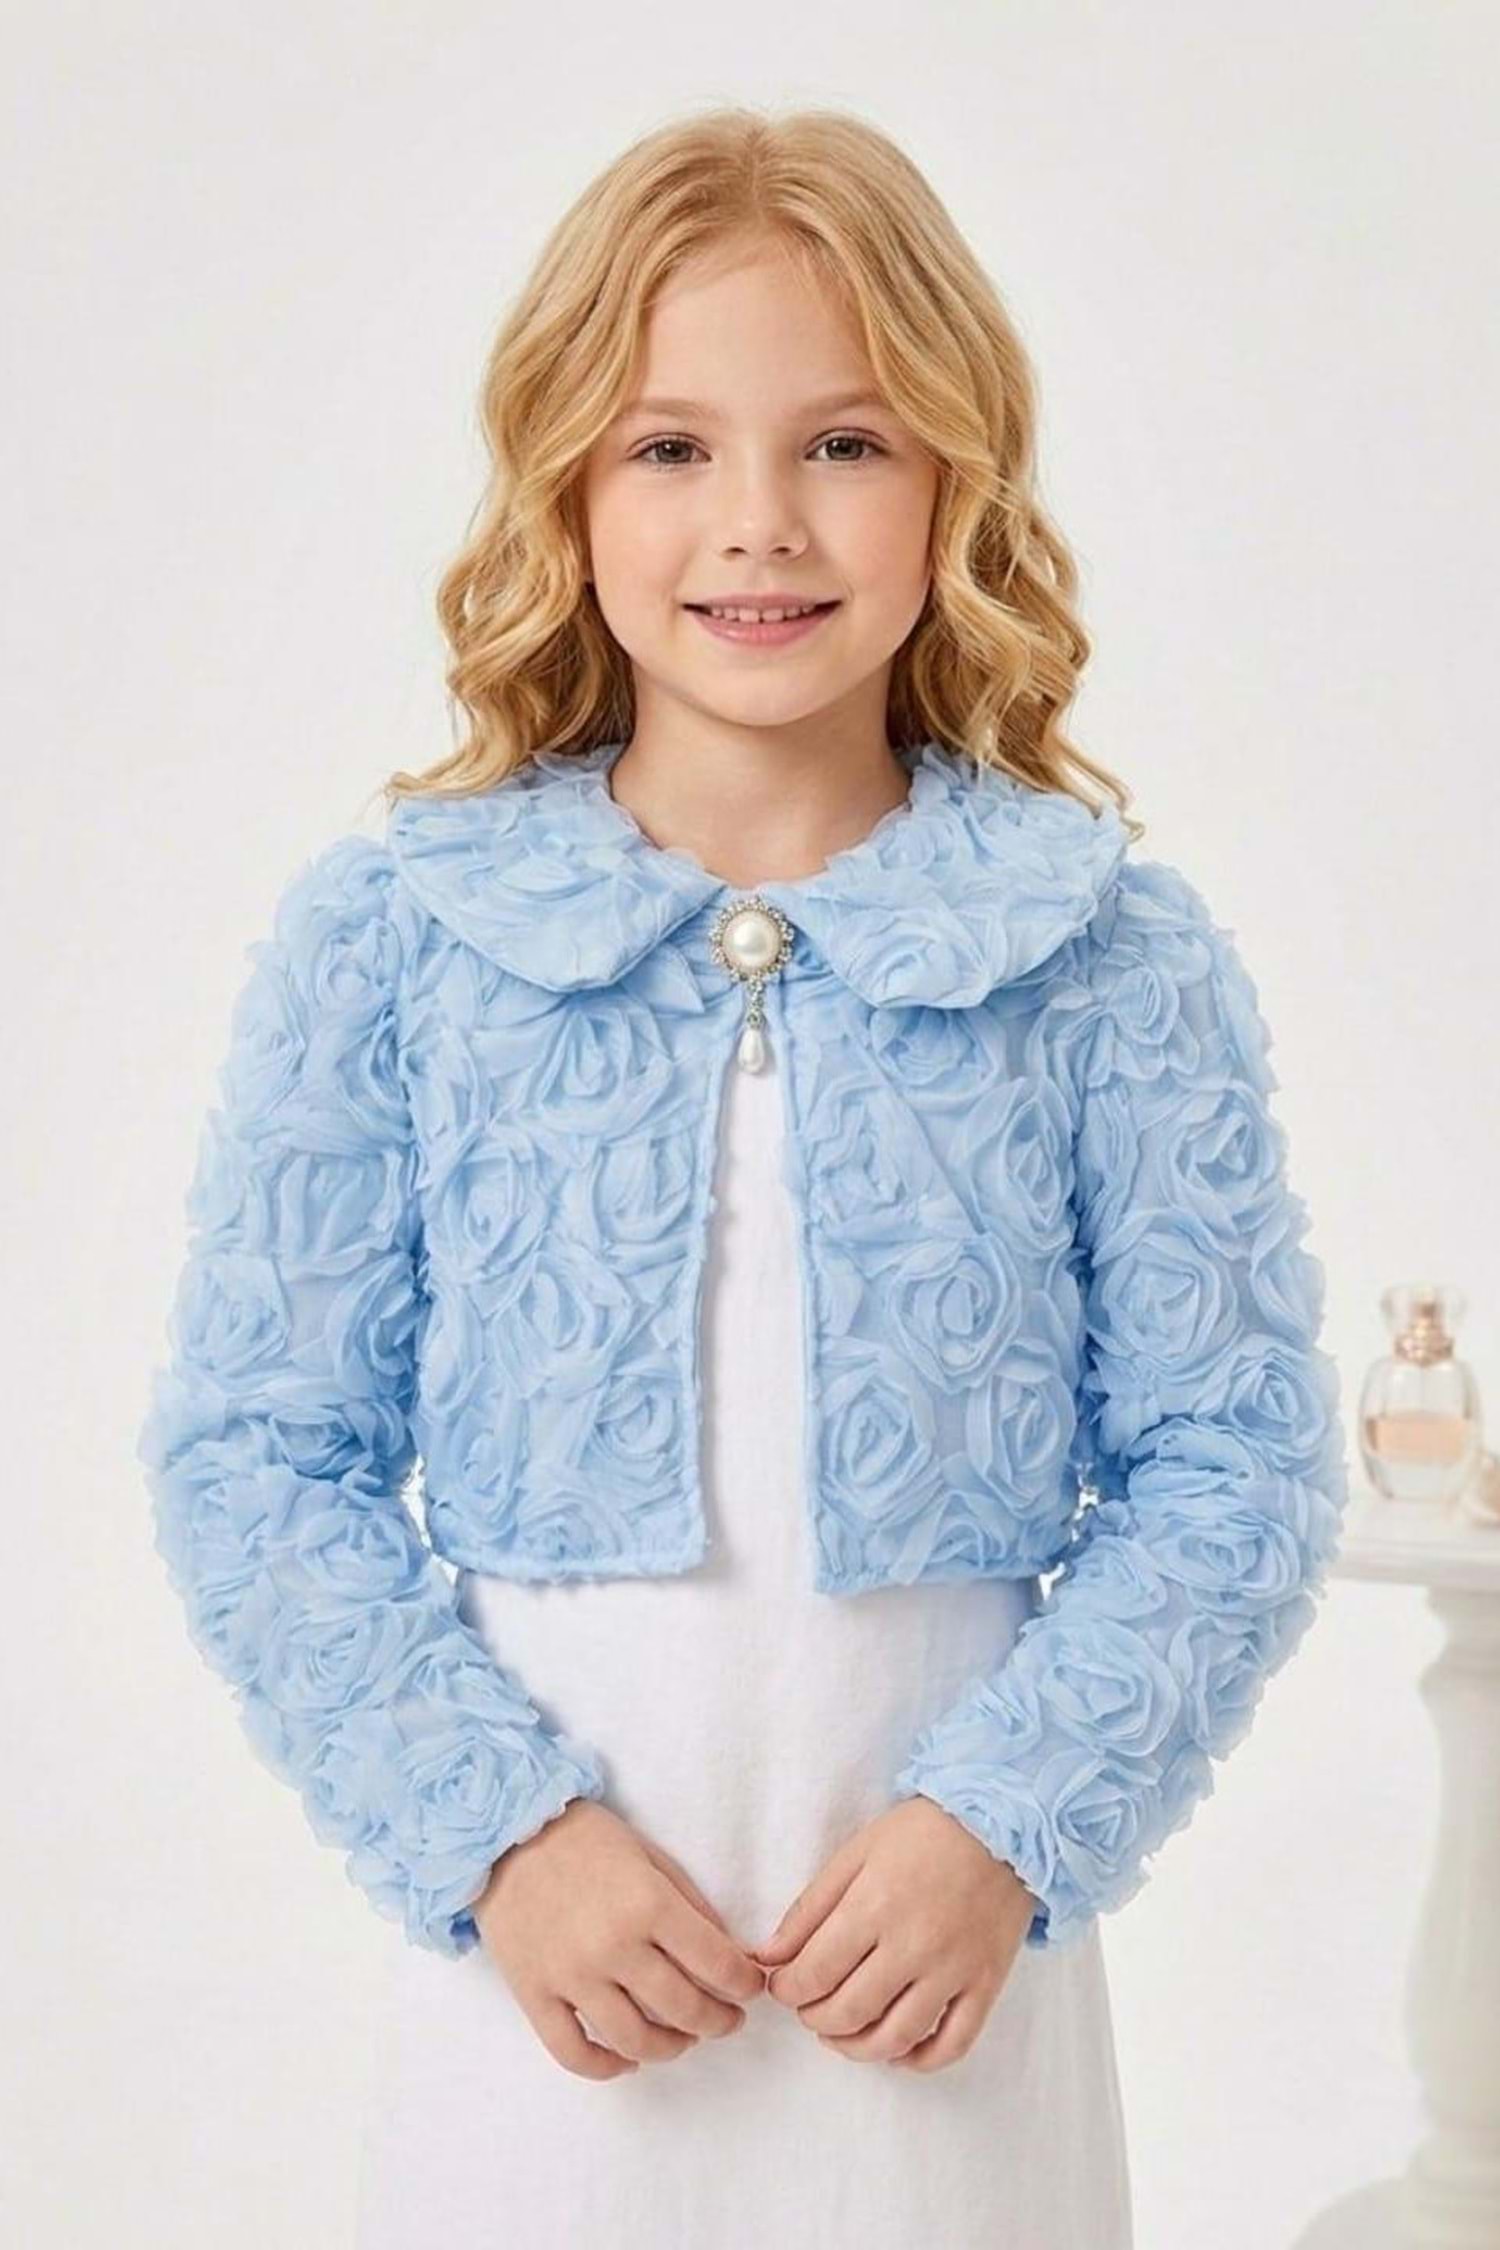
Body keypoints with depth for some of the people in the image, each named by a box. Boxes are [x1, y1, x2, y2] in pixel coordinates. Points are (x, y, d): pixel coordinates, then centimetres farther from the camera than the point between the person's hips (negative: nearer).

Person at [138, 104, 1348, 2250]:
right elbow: (256, 1449, -2)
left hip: (947, 1911, 0)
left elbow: (1236, 1466, -1)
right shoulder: (390, 935, -2)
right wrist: (494, 1829, -13)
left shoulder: (1117, 958, -3)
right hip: (540, 1929, 0)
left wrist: (1007, 1824, -13)